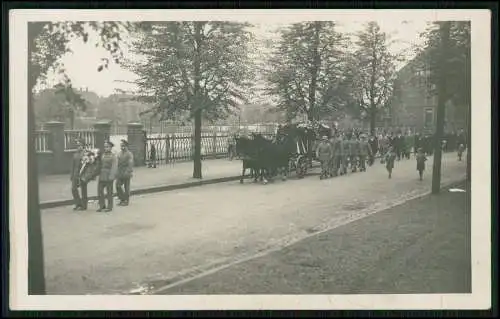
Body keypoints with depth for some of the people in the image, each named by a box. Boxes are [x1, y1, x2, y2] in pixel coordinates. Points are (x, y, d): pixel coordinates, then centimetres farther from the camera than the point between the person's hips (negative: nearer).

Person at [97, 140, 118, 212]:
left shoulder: (113, 156, -8)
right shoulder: (102, 154, 10)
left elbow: (114, 166, -14)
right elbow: (101, 164, 14)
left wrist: (111, 176, -22)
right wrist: (99, 173, 11)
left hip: (108, 176, -6)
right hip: (102, 175, 6)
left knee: (109, 192, 2)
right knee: (100, 190, 5)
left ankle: (109, 207, 12)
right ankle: (102, 206, 16)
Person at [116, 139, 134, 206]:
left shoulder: (129, 154, -7)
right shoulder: (119, 154, 13)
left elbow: (131, 164, -14)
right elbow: (117, 163, 17)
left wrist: (128, 172, -22)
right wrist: (117, 172, 12)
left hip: (126, 173, -6)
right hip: (120, 173, 6)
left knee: (126, 187, 0)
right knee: (118, 186, 1)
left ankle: (126, 201, 9)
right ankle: (122, 199, 13)